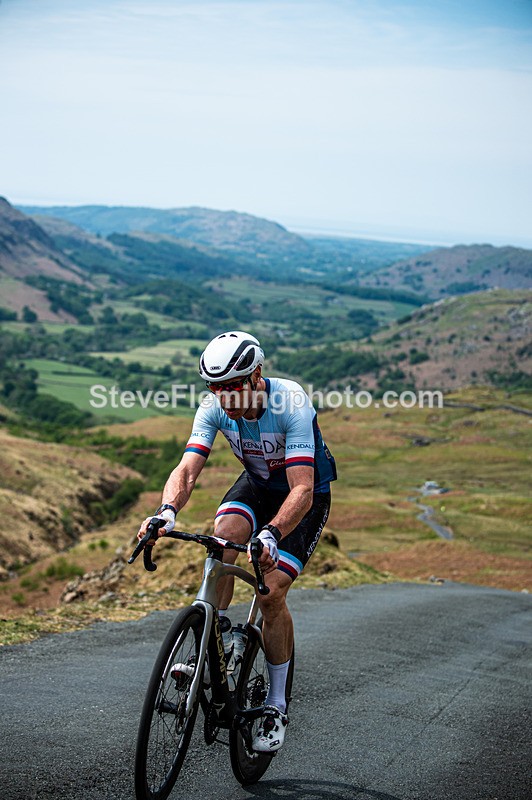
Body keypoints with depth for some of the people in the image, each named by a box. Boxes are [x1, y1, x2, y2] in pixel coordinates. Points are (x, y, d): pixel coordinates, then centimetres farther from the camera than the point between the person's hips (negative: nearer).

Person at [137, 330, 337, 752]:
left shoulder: (292, 404, -34)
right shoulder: (215, 408, -21)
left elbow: (302, 490, -42)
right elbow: (187, 469, -28)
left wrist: (271, 534, -58)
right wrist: (167, 511, -49)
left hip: (308, 494, -4)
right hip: (258, 484, 4)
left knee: (271, 592, -17)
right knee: (224, 534, -30)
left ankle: (277, 705, 0)